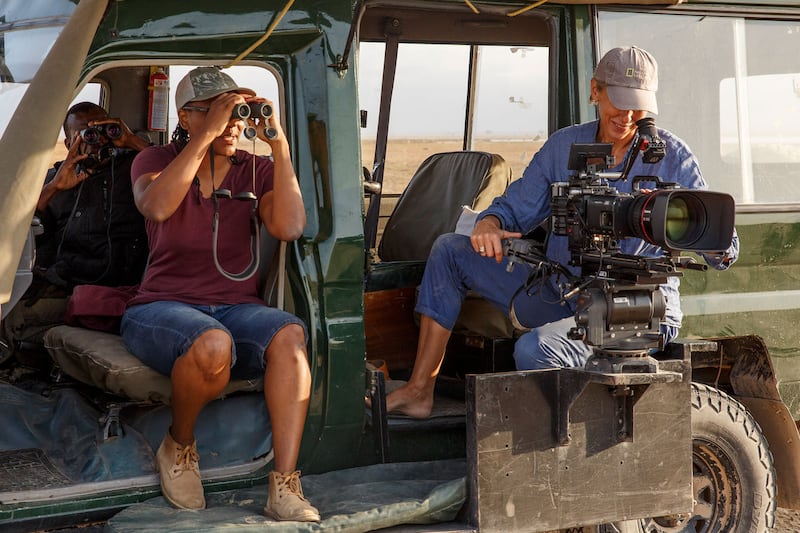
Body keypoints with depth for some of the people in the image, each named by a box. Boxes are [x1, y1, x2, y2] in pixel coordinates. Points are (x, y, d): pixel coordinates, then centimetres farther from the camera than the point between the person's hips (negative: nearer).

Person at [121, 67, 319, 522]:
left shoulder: (256, 170, 8)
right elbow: (157, 207, -22)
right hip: (162, 309, -2)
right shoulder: (157, 161, 4)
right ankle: (179, 447, -7)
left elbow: (289, 228, -12)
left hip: (236, 309, 2)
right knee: (213, 344, -38)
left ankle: (285, 490, -34)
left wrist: (279, 143, -15)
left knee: (289, 334, -32)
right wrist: (207, 134, -24)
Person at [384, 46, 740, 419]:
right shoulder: (564, 146, 5)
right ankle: (418, 392, 0)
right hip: (558, 295, 6)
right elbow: (515, 208, 9)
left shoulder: (671, 156, -7)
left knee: (534, 351, -35)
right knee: (450, 250, 1)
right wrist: (488, 225, -15)